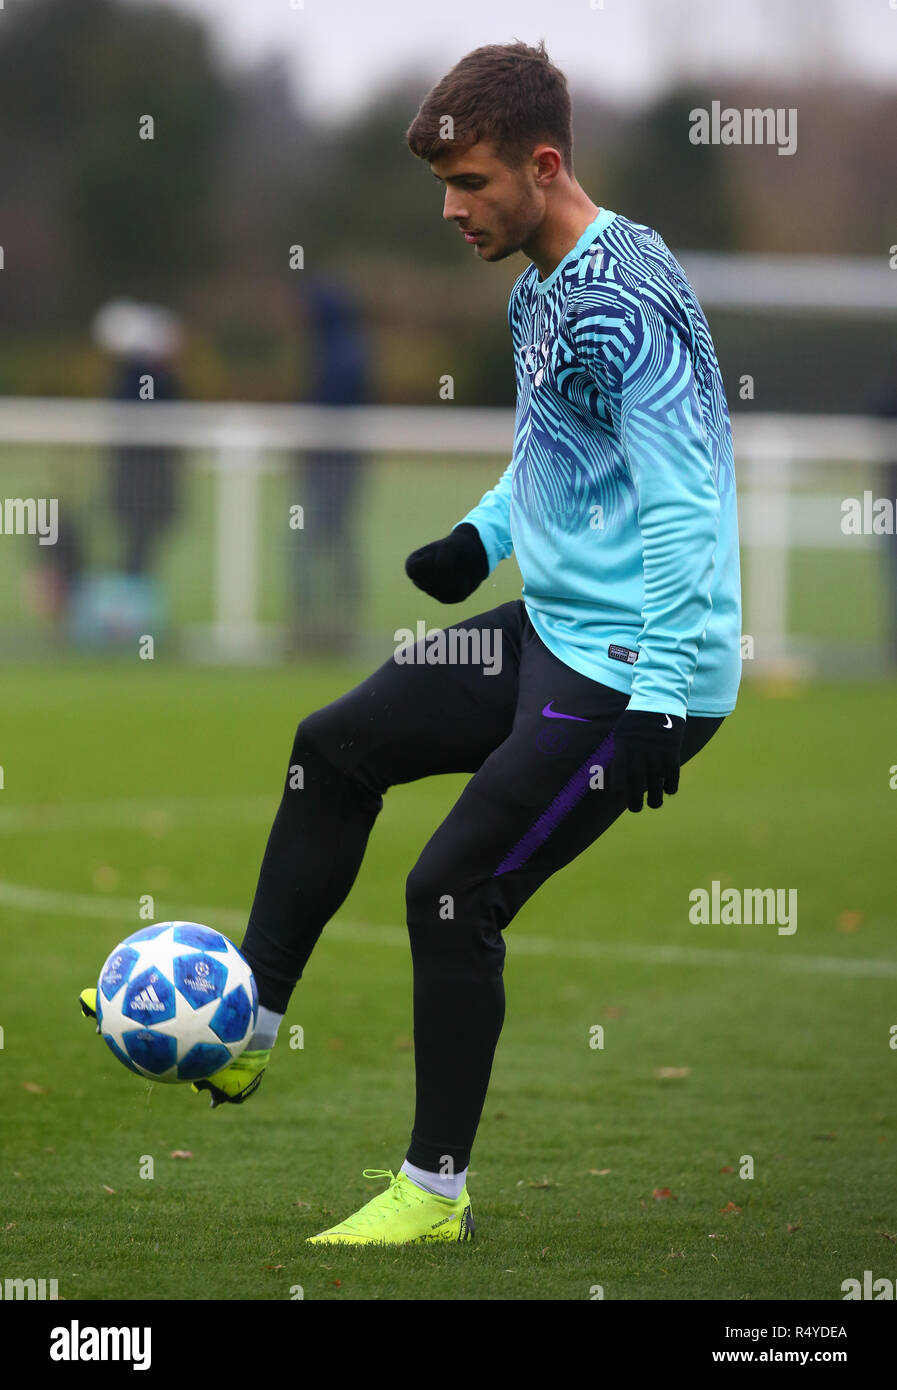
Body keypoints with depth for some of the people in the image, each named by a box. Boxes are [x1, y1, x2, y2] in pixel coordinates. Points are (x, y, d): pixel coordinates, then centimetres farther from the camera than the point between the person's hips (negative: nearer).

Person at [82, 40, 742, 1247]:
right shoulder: (538, 289, 10)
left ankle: (435, 1193, 6)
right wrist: (486, 533, 10)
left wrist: (661, 700, -28)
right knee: (335, 750, 16)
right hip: (553, 632, 11)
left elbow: (685, 506, -26)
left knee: (453, 894, -8)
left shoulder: (624, 303, -22)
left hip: (629, 673, -11)